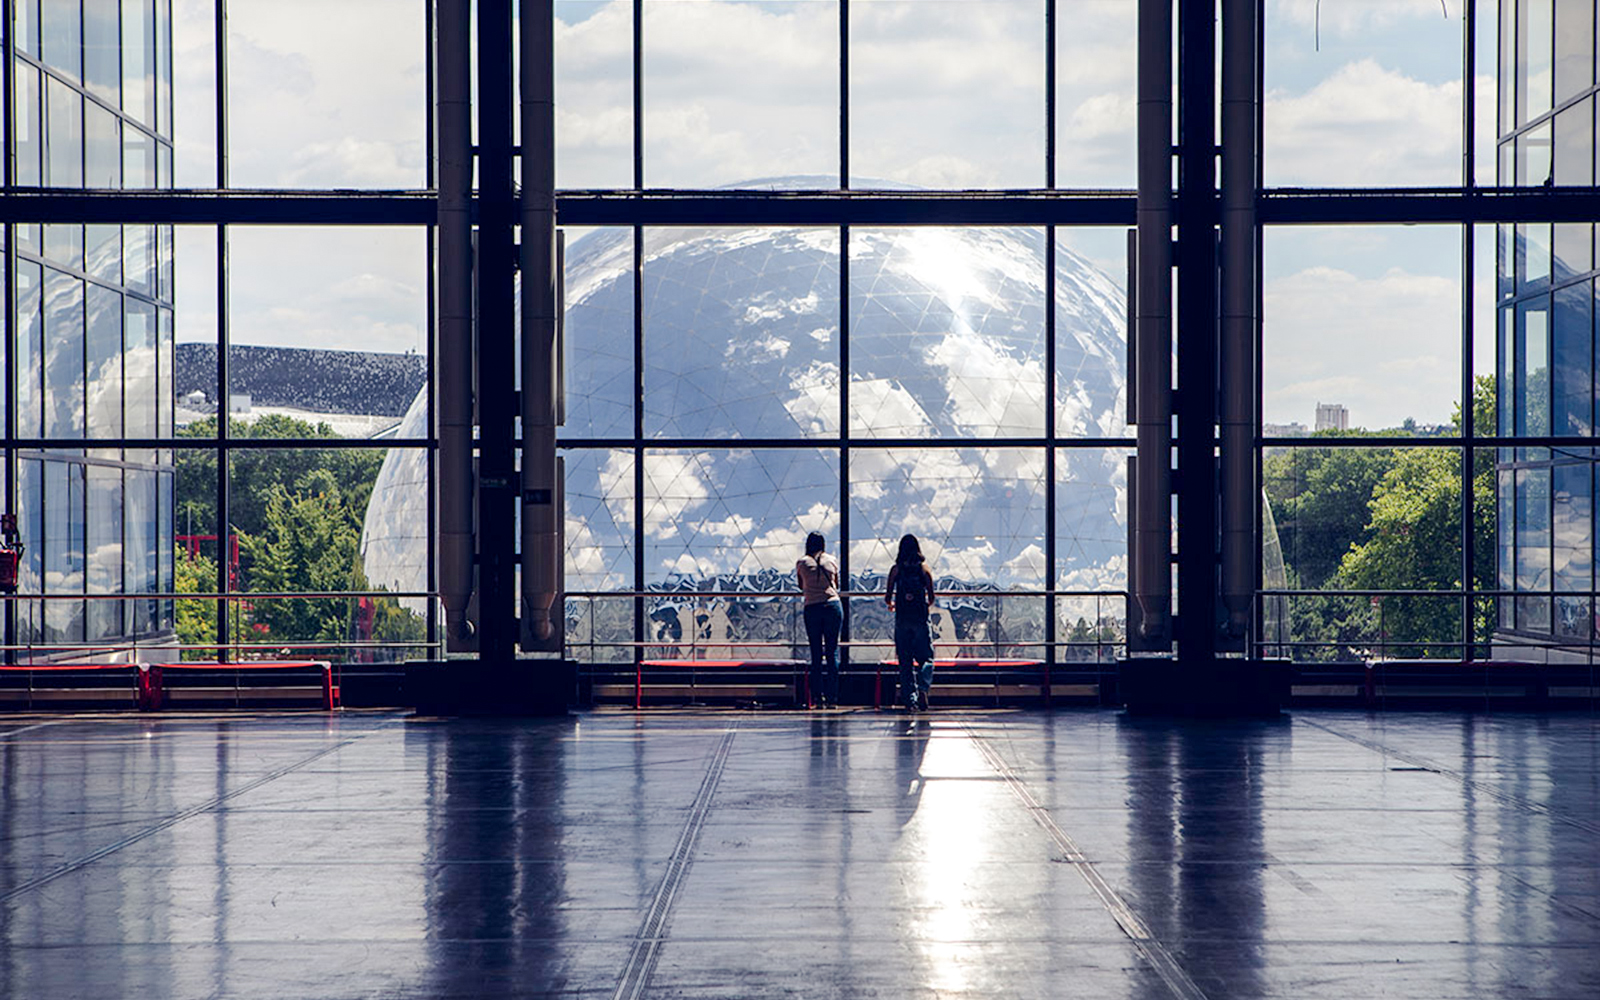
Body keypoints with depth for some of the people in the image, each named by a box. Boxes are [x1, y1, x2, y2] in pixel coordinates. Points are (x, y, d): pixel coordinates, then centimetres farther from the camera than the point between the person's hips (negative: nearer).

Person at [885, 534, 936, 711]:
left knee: (905, 660, 7)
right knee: (926, 657, 5)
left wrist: (891, 604, 24)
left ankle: (910, 698, 4)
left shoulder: (896, 569, 1)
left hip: (902, 618, 1)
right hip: (920, 617, -1)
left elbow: (888, 596, 0)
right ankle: (922, 688, -20)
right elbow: (931, 598, 0)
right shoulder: (923, 568, 1)